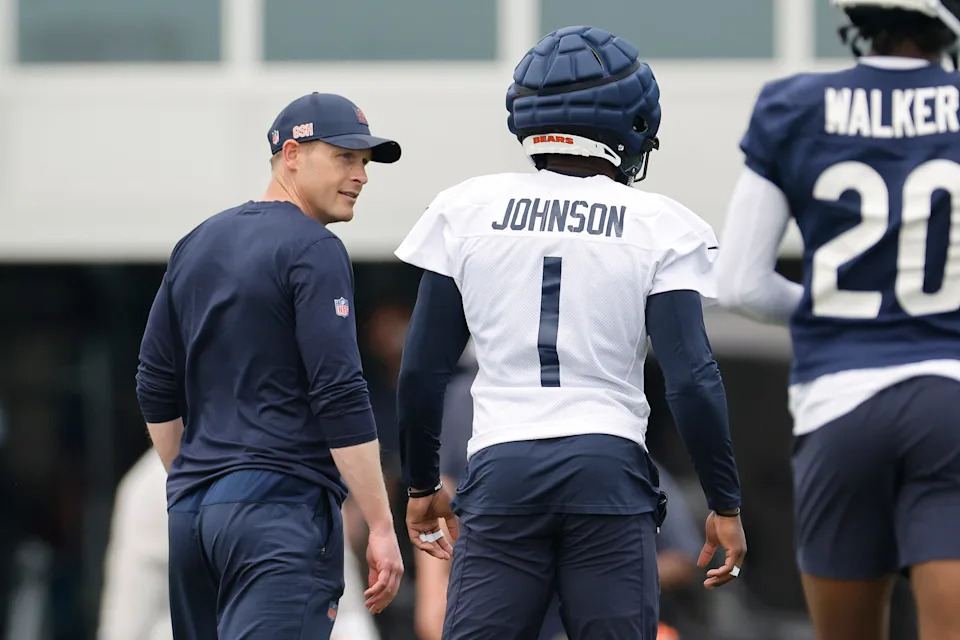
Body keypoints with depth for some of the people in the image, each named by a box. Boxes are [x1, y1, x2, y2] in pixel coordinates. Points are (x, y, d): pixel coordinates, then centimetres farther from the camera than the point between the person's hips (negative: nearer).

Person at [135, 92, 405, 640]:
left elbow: (156, 390, 20)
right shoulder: (314, 251, -8)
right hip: (282, 510, -8)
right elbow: (340, 399, -15)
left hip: (191, 512, 8)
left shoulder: (196, 246, 16)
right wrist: (381, 527, -13)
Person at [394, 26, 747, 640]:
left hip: (501, 472, 1)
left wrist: (423, 484, 20)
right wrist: (725, 504, 4)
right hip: (609, 473, -1)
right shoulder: (660, 227, 1)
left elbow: (423, 369, 8)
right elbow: (693, 380, -4)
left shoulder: (466, 211, 7)